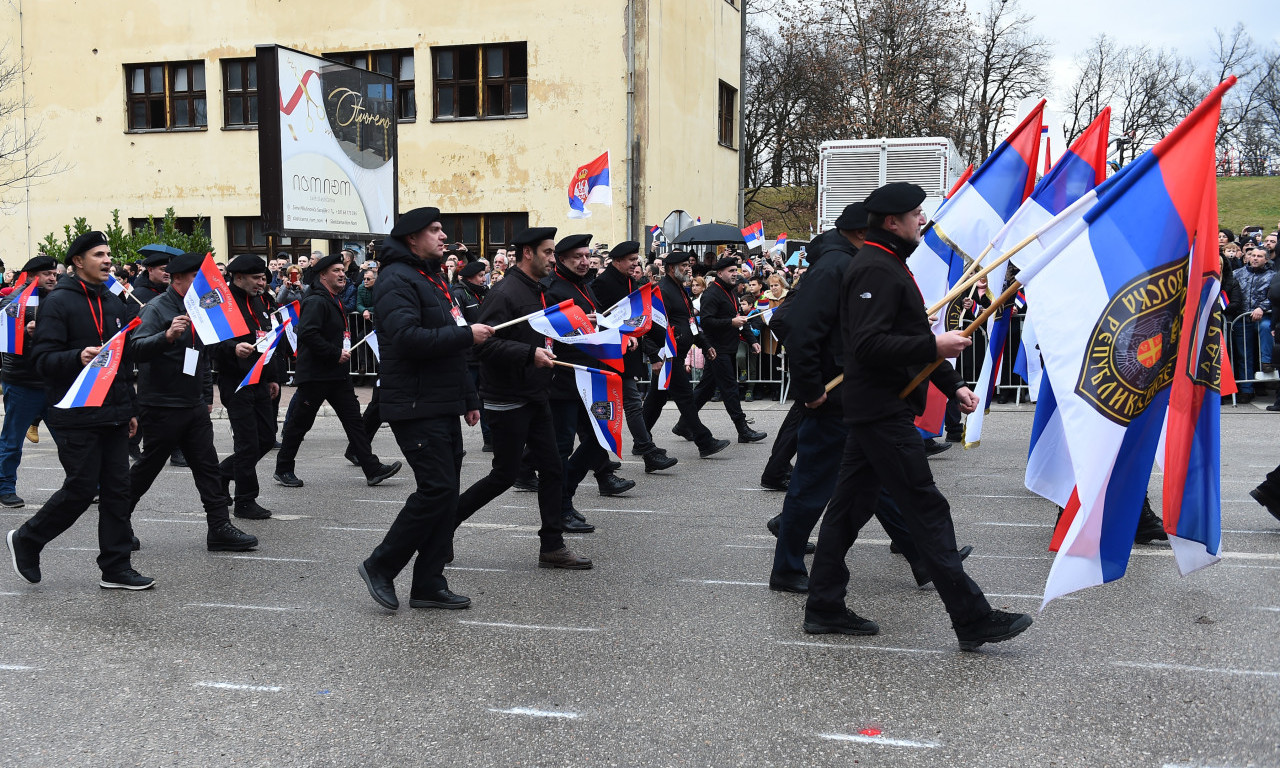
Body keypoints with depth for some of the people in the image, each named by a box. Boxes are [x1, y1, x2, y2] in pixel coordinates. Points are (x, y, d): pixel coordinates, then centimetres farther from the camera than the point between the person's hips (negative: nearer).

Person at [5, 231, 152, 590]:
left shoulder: (113, 303, 16)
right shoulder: (59, 301, -7)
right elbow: (43, 360, -13)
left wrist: (129, 408, 21)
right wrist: (78, 357, -32)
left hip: (113, 413, 7)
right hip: (77, 416, -7)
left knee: (116, 490, 6)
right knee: (81, 489, -4)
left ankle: (116, 567, 12)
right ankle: (26, 540, 20)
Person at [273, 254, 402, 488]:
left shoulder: (334, 301, 17)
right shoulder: (316, 302, -15)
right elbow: (307, 334, -27)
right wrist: (336, 353, -22)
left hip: (337, 374, 9)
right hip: (314, 374, -9)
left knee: (353, 419, 3)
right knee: (300, 423, 3)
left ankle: (372, 469, 2)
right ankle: (283, 469, 17)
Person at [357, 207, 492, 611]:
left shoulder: (434, 279, 22)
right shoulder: (397, 280, -11)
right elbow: (407, 337, -26)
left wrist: (469, 398, 24)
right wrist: (467, 334, -20)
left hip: (443, 406, 10)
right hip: (415, 407, -10)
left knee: (445, 494, 8)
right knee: (437, 489, -12)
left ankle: (429, 585, 15)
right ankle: (380, 567, 2)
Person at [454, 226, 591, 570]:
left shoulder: (538, 291, 14)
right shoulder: (505, 292, -17)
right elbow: (486, 342, -25)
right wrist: (530, 354, -31)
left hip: (535, 398, 9)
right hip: (508, 401, -9)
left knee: (551, 469, 7)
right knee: (505, 475, -1)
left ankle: (552, 547, 14)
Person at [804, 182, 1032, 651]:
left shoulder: (889, 265, 20)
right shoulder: (876, 269, -15)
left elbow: (907, 339, 24)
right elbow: (868, 345, -25)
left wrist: (952, 384, 16)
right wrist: (933, 346, -22)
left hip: (873, 410, 11)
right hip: (883, 411, -11)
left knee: (850, 506, 12)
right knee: (926, 509, -7)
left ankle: (824, 609, 19)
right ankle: (972, 620, -2)